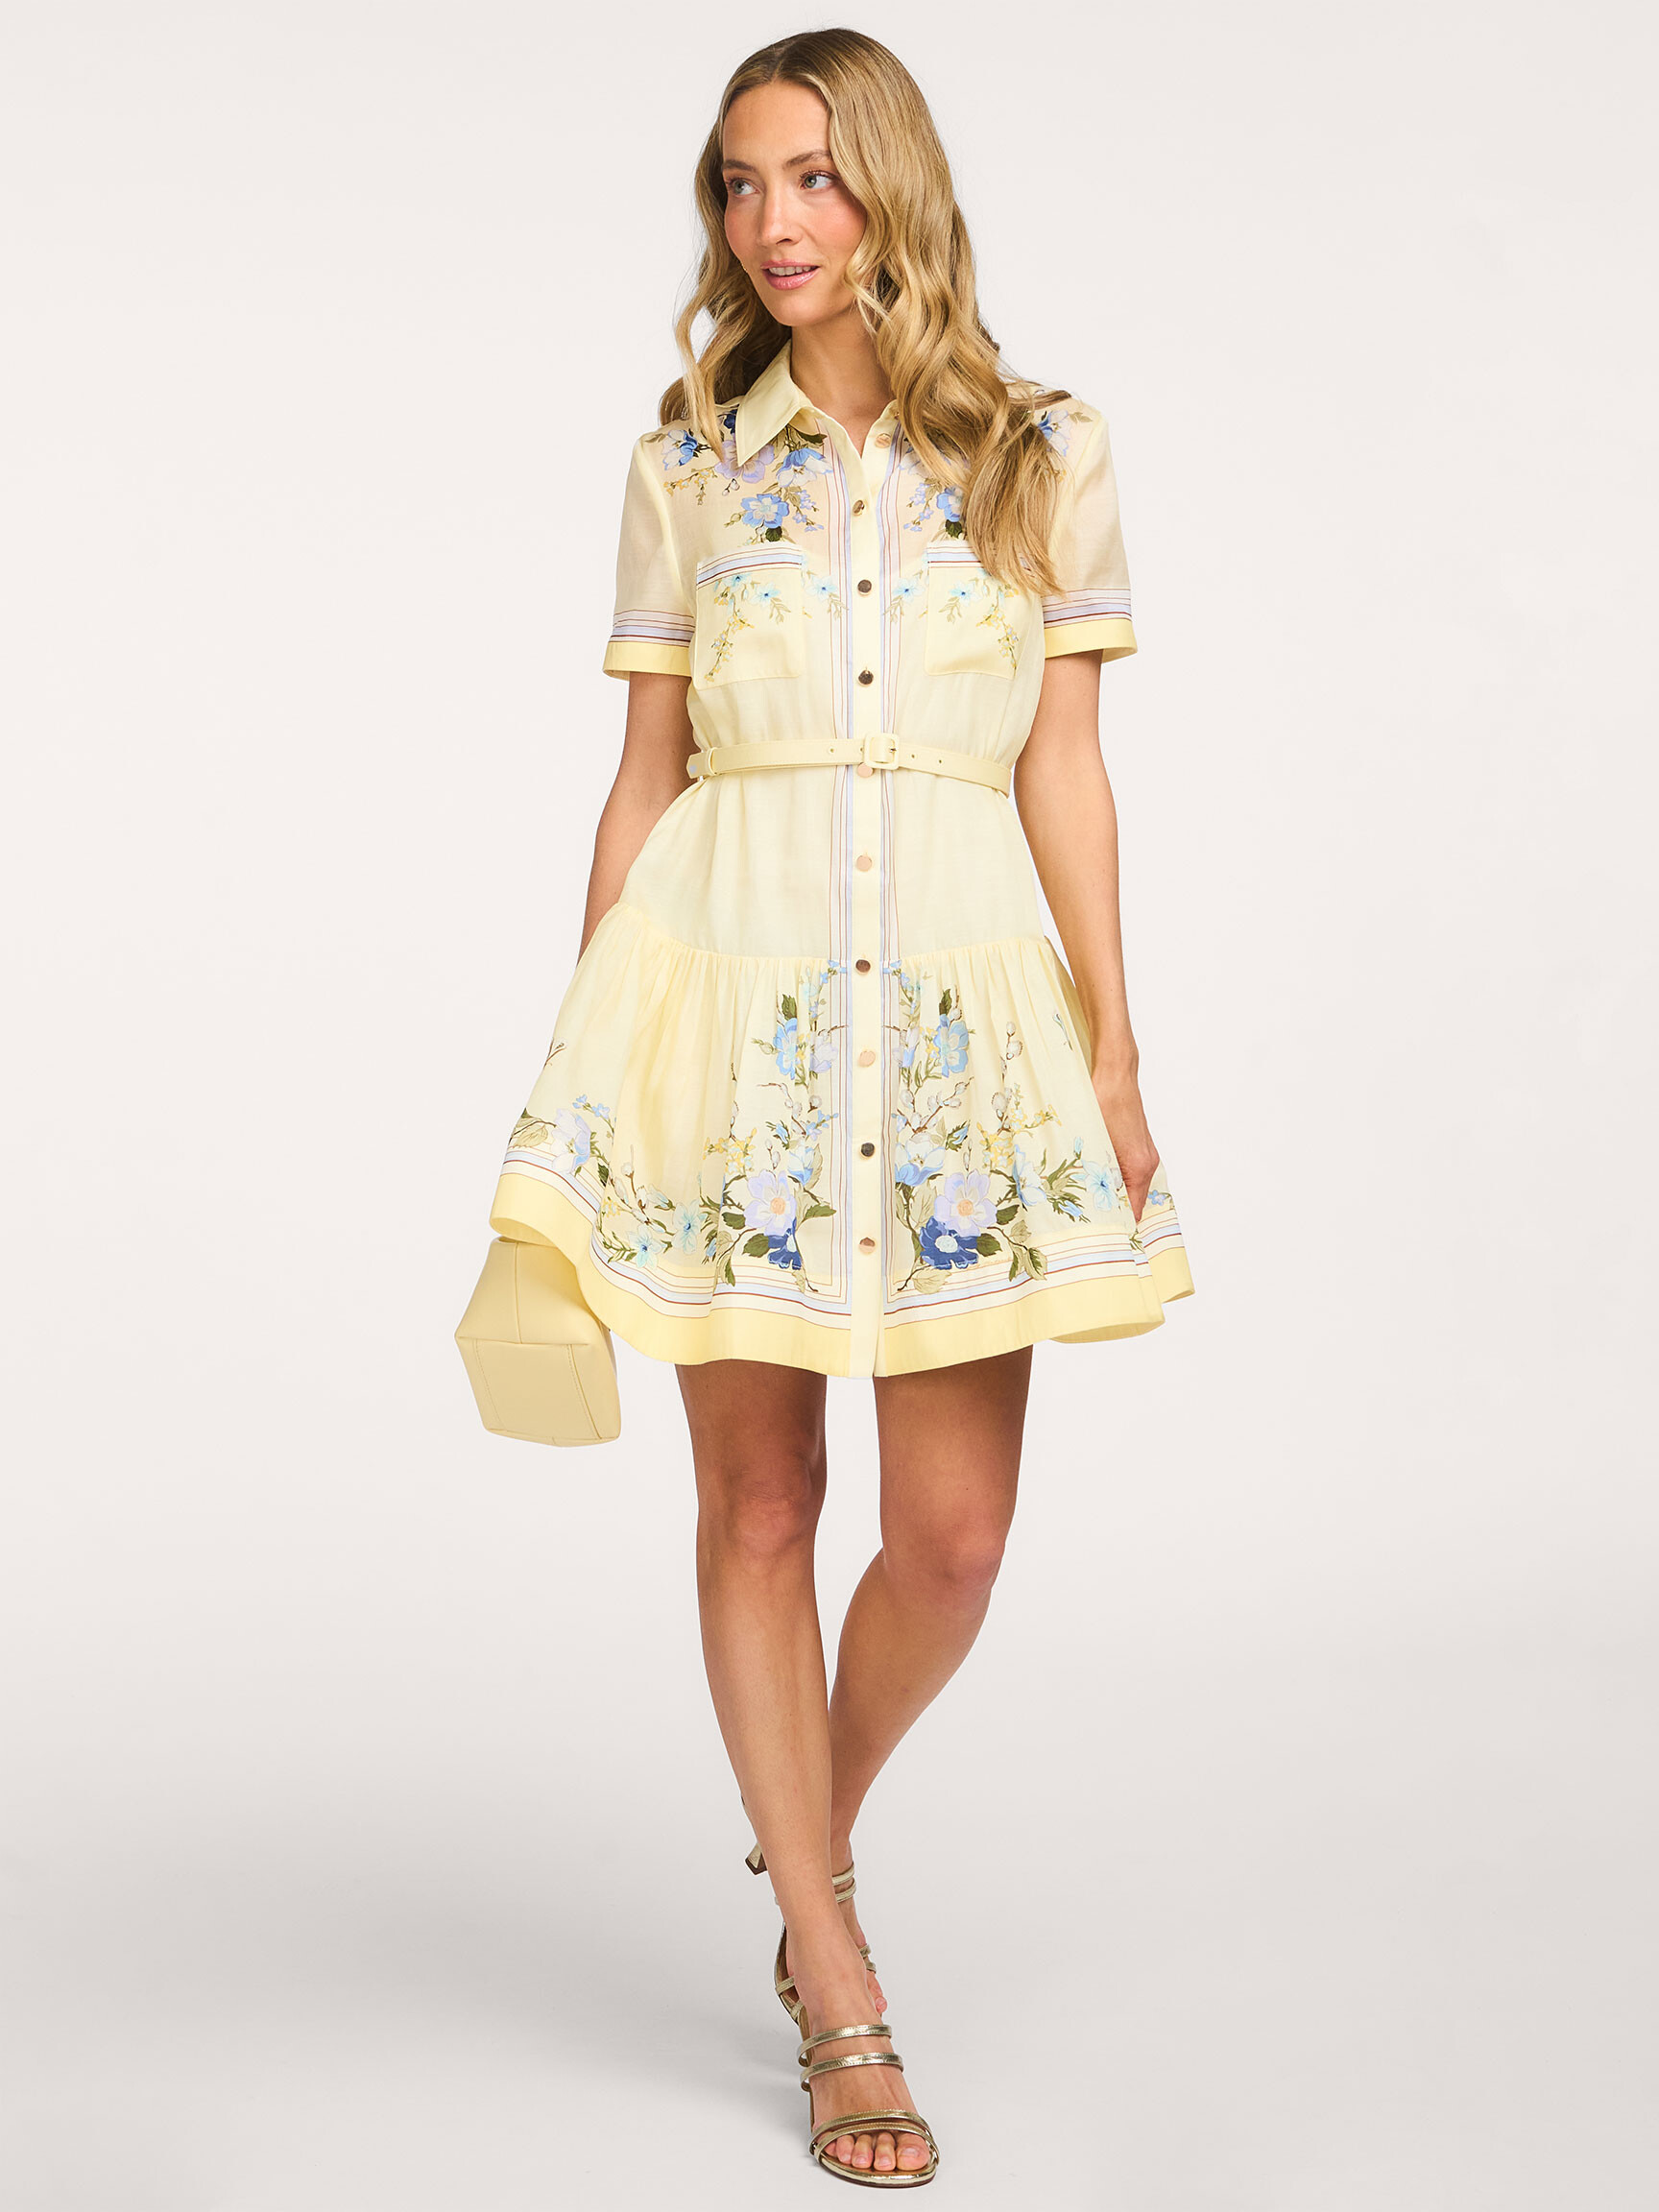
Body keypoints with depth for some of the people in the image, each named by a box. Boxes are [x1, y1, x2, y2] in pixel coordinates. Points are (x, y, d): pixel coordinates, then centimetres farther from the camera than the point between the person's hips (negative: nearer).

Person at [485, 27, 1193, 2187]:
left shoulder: (1045, 453, 6)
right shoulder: (690, 464, 7)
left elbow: (1066, 770, 5)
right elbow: (644, 775, 8)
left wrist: (1114, 1045, -1)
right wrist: (586, 1062, 6)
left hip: (961, 997, 0)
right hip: (731, 983, 0)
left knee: (954, 1538, 0)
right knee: (761, 1503, 3)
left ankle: (813, 1837, 33)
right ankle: (843, 2006, 17)